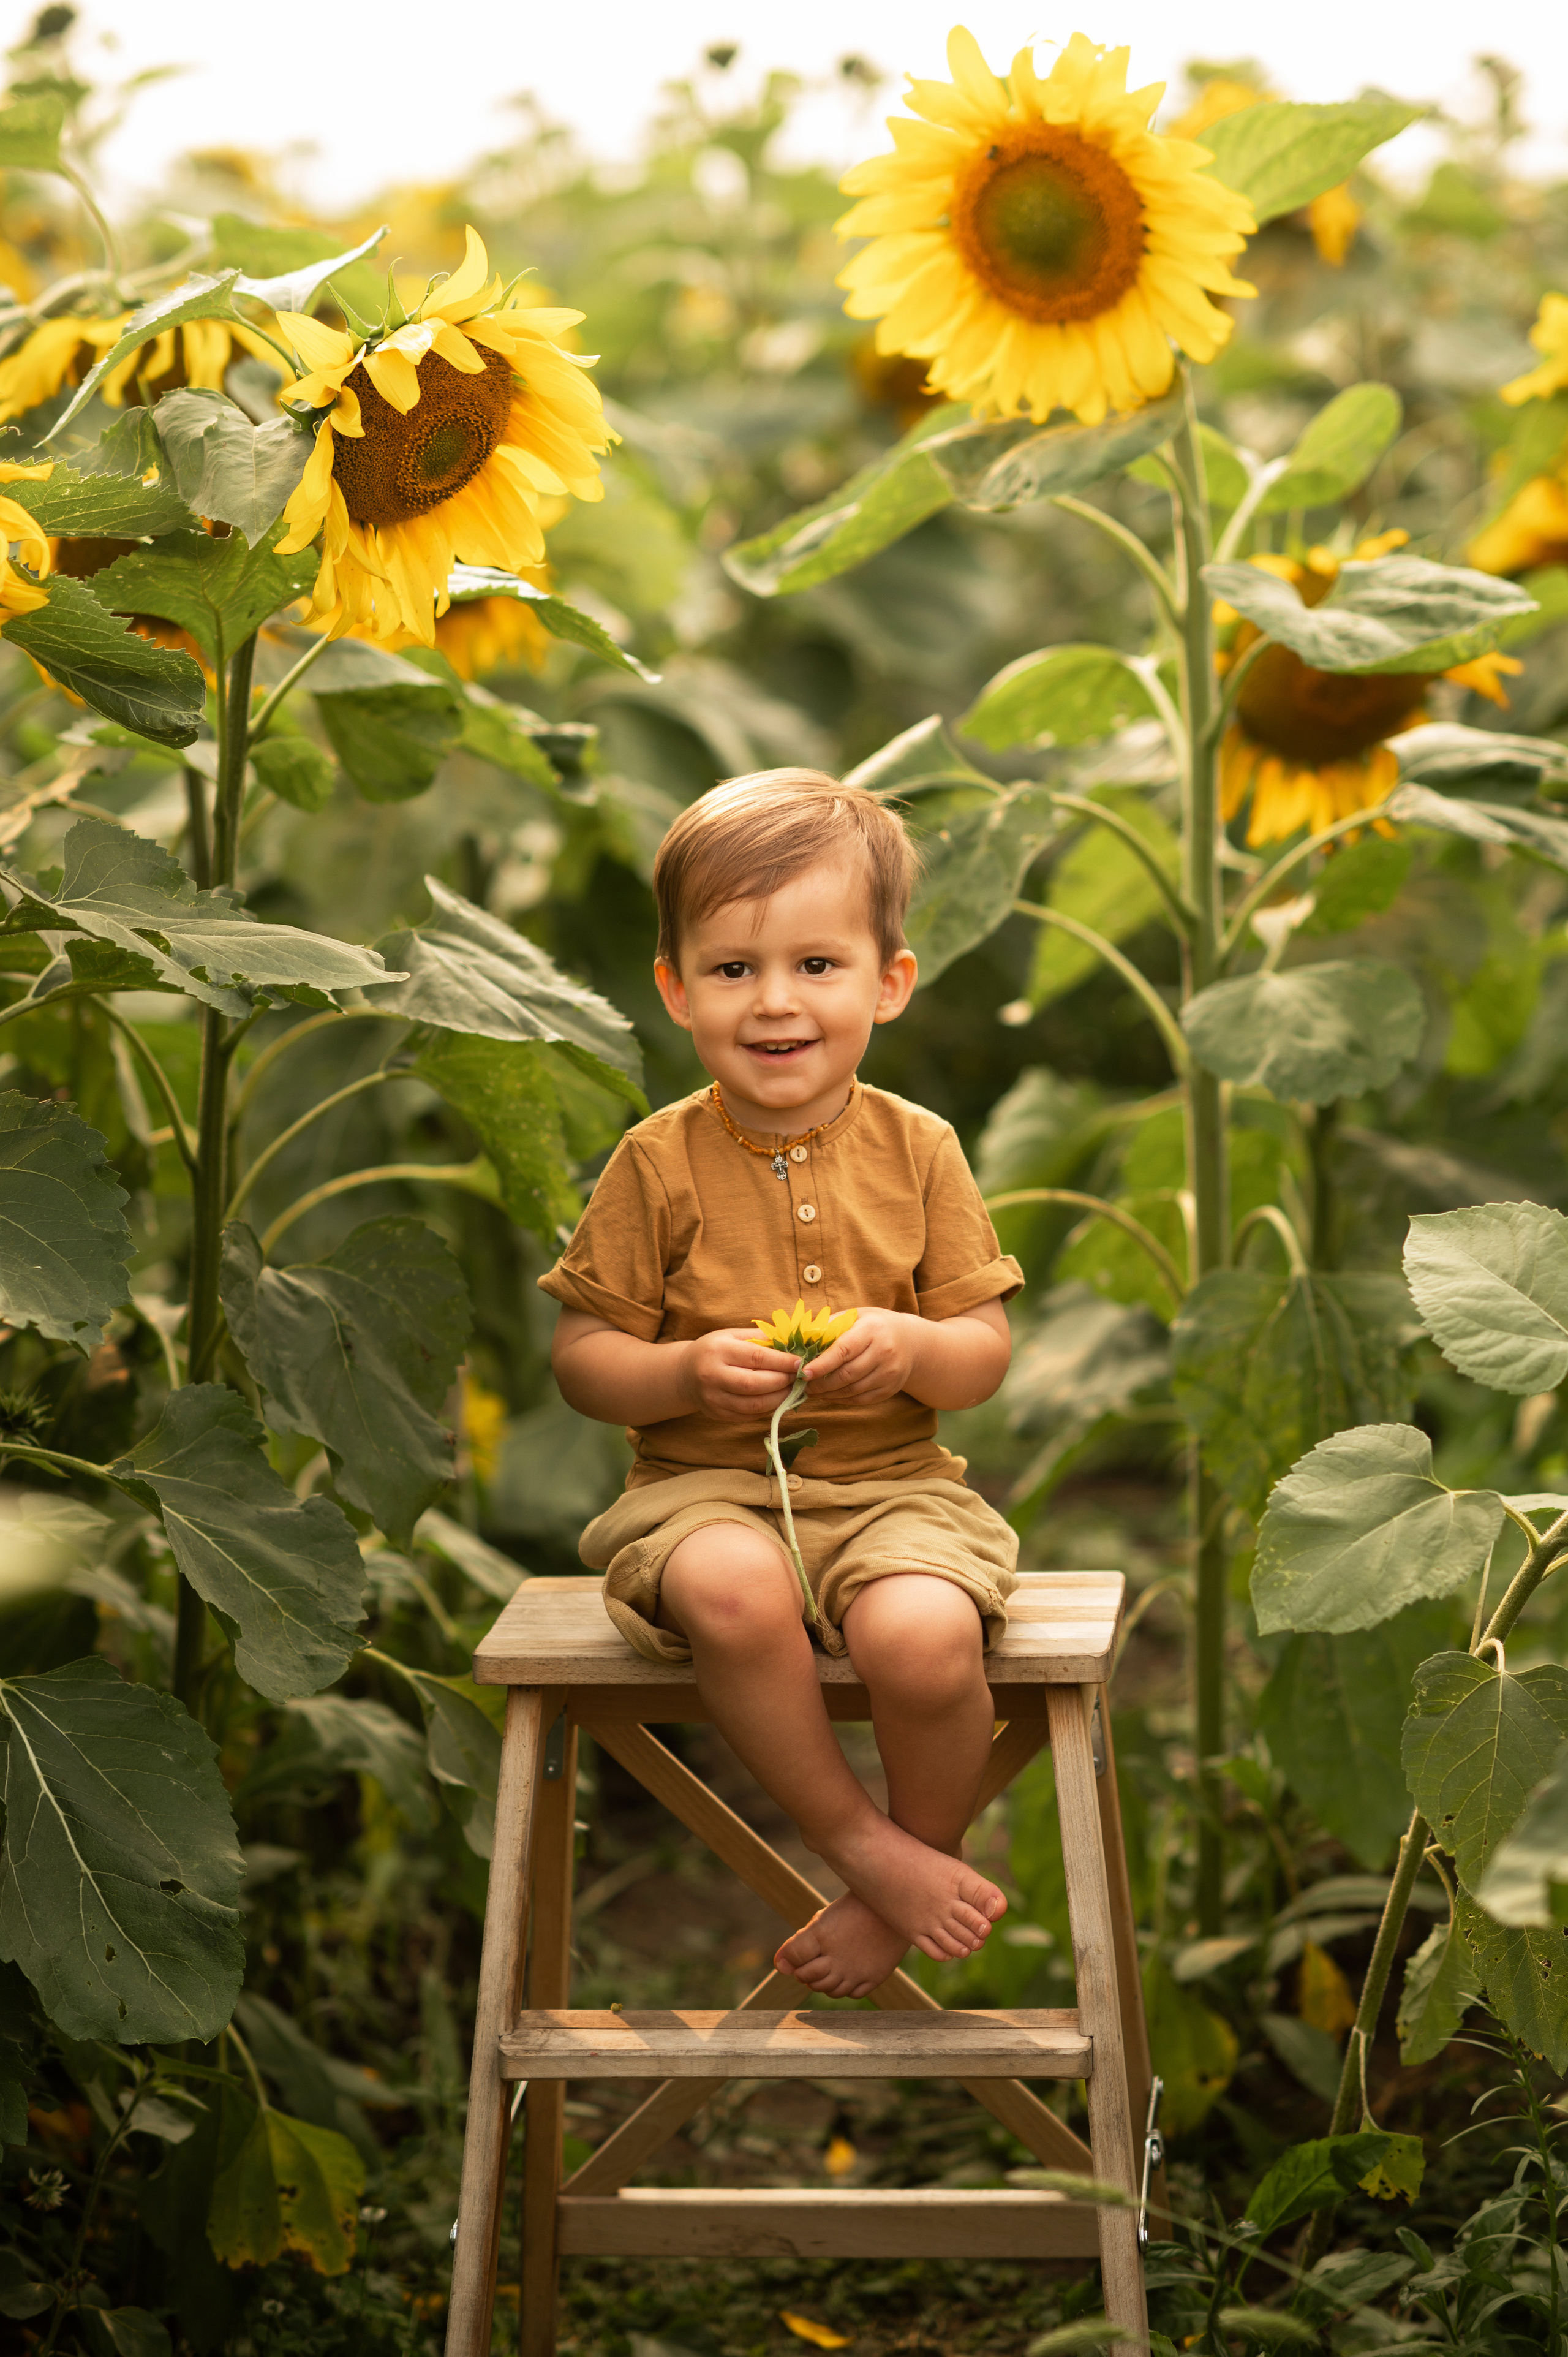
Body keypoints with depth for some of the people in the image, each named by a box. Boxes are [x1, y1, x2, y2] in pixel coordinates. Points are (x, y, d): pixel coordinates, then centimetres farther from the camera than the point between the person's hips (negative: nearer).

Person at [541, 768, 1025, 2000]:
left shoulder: (916, 1150, 4)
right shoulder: (660, 1163, -1)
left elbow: (987, 1355, 5)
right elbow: (581, 1354, 2)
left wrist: (916, 1349, -17)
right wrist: (686, 1375, -17)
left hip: (892, 1483, 1)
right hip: (707, 1484, -1)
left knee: (926, 1636, -31)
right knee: (733, 1593, -37)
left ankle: (895, 1893, -2)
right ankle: (865, 1845, -15)